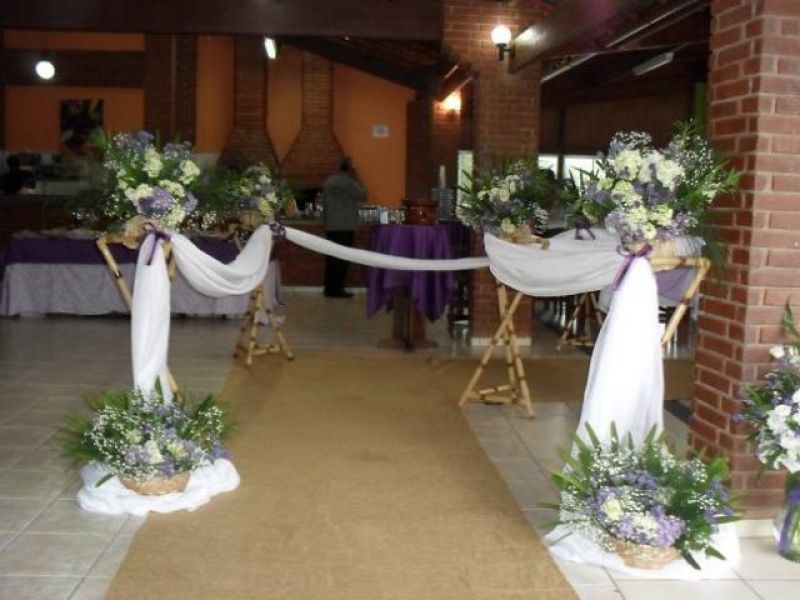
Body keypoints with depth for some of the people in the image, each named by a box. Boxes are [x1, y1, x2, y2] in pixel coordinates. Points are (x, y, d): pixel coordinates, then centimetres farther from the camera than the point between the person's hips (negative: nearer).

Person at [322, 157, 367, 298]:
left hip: (330, 226, 8)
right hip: (345, 227, -8)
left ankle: (329, 288, 12)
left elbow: (324, 203, 18)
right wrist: (356, 179, 0)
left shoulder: (329, 181, 13)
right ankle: (337, 289, -4)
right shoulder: (348, 182, -12)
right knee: (342, 259, -4)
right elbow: (363, 196, -6)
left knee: (332, 258, 10)